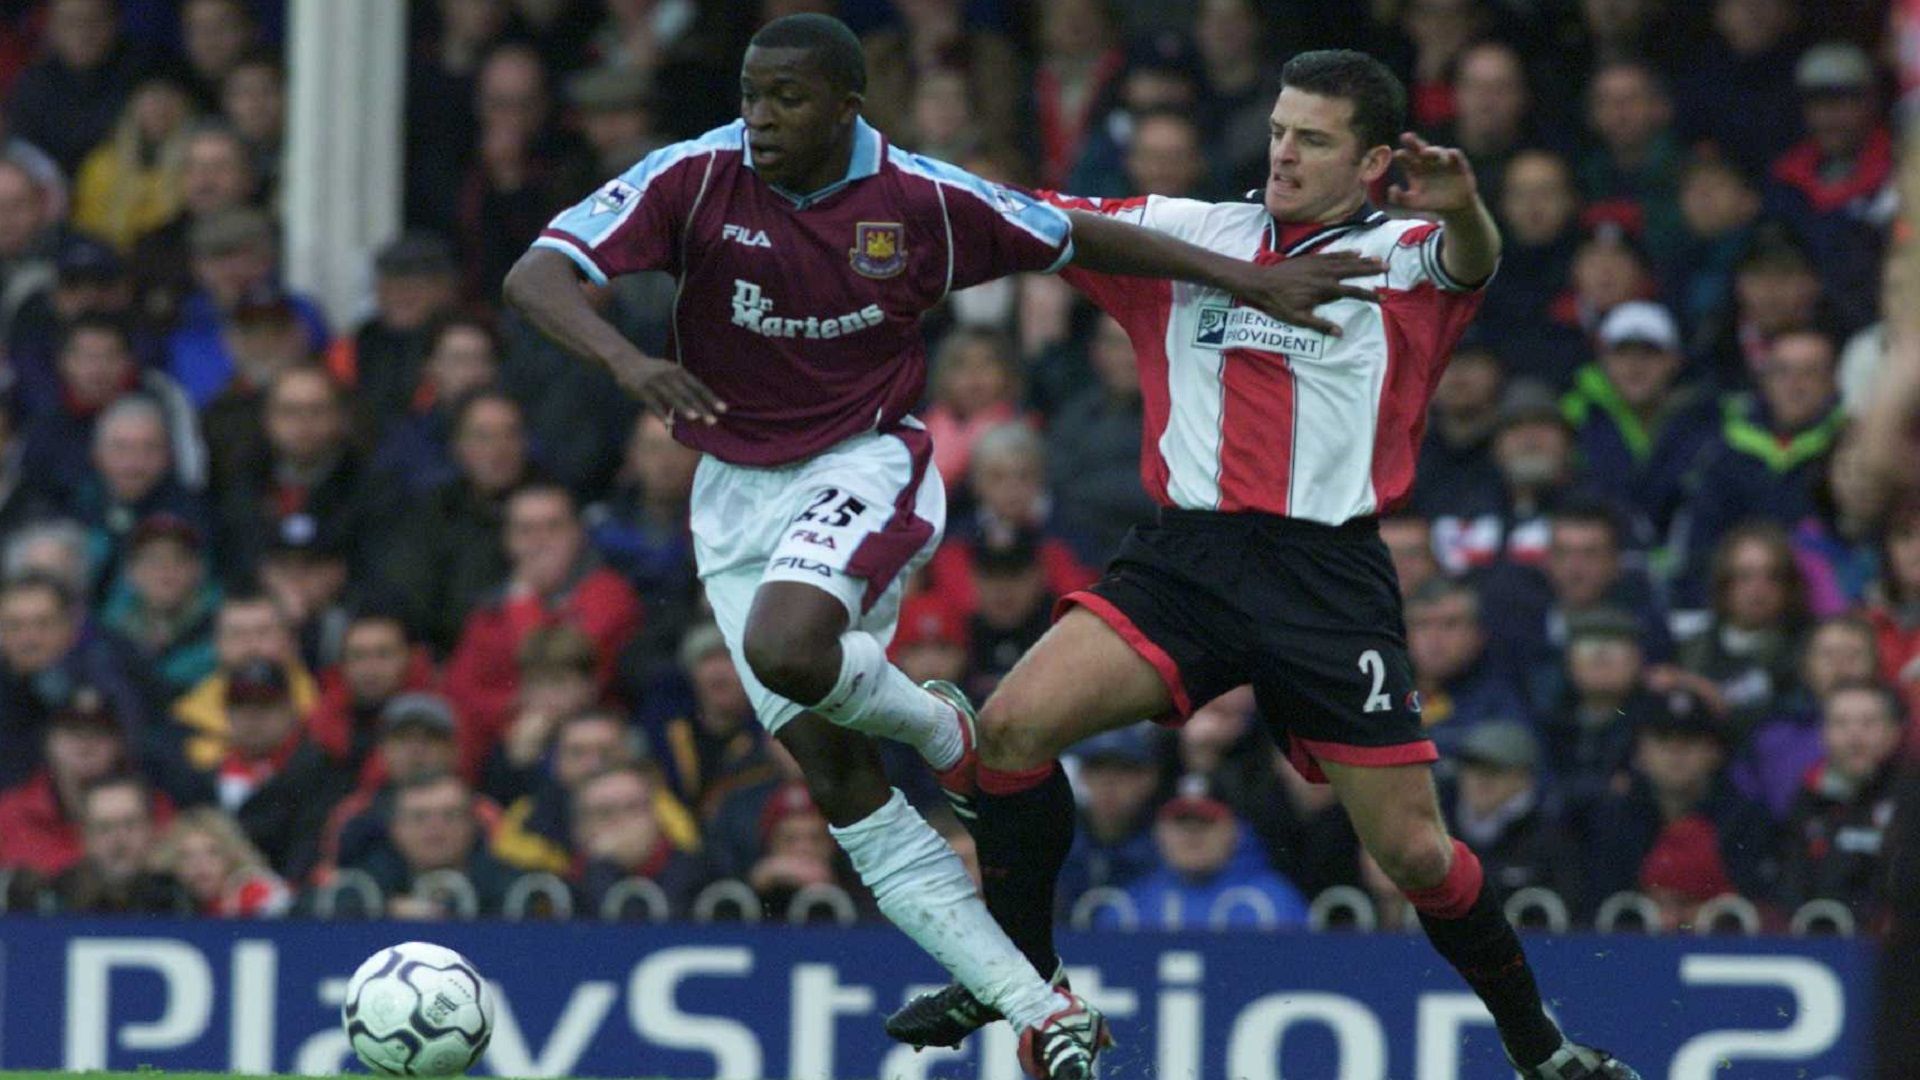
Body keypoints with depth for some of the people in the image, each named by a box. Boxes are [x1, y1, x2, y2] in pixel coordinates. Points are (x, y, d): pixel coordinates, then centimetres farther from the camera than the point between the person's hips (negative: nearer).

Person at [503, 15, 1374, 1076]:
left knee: (786, 649, -34)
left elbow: (1078, 240, 4)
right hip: (736, 492, 3)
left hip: (865, 464, -3)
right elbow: (536, 275, -19)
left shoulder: (922, 199, -11)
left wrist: (1244, 278, 2)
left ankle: (942, 729, 0)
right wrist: (627, 360, -38)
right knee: (837, 777, -4)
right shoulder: (694, 179, -11)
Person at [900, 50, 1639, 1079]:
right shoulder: (1189, 232, 13)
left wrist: (1461, 210, -41)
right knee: (1013, 724, -17)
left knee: (1412, 849, -3)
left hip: (1330, 579, -2)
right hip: (1185, 559, 2)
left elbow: (1470, 264, -17)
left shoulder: (1397, 256, 5)